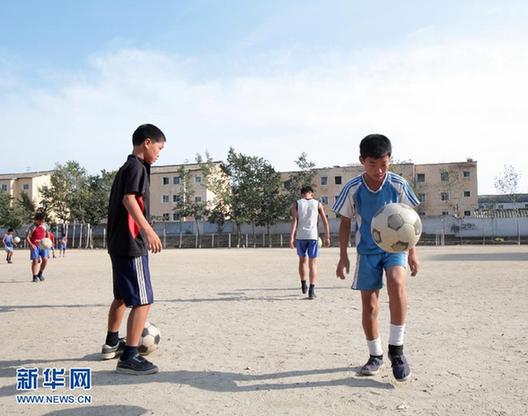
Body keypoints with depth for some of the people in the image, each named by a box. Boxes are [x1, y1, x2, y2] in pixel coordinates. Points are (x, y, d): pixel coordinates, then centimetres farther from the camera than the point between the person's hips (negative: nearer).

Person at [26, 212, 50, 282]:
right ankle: (35, 276, 3)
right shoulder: (32, 227, -7)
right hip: (34, 246, -4)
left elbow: (47, 234, 21)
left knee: (45, 259, -7)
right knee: (35, 261, -7)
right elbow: (27, 237, -10)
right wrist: (31, 244, -24)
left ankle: (40, 273, 15)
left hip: (43, 245, 4)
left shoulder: (45, 226, 7)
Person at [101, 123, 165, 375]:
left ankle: (112, 344, 36)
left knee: (122, 296, 22)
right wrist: (148, 229, -34)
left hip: (118, 242, 11)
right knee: (143, 300, -8)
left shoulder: (125, 167, 20)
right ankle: (129, 357, -7)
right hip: (131, 244, -10)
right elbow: (129, 199, -24)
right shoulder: (137, 166, -9)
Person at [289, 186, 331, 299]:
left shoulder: (296, 204, 6)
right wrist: (327, 237, 11)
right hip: (313, 236, 0)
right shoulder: (317, 204, 8)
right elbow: (325, 222, 5)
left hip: (300, 236, 1)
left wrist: (291, 237, -8)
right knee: (313, 263, 3)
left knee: (302, 260, 20)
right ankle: (311, 290, -6)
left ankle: (303, 285, 28)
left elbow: (294, 220, -6)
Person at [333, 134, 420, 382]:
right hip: (367, 252, 1)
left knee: (397, 285, -29)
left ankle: (396, 349, -14)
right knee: (369, 305, 3)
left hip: (395, 246, -1)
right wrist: (343, 256, -4)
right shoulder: (353, 189, -11)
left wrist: (412, 252, 0)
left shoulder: (398, 185, -10)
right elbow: (345, 222, -1)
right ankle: (375, 355, 24)